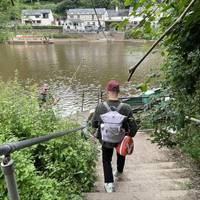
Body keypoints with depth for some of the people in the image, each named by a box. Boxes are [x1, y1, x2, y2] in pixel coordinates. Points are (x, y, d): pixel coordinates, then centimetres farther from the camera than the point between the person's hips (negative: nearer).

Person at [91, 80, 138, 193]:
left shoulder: (100, 107, -23)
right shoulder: (126, 108, -24)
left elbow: (94, 124, -9)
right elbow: (134, 128, -18)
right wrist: (130, 136, 2)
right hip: (121, 140, 1)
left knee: (106, 160, 24)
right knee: (121, 154, 33)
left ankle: (109, 183, 19)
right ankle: (119, 171, 56)